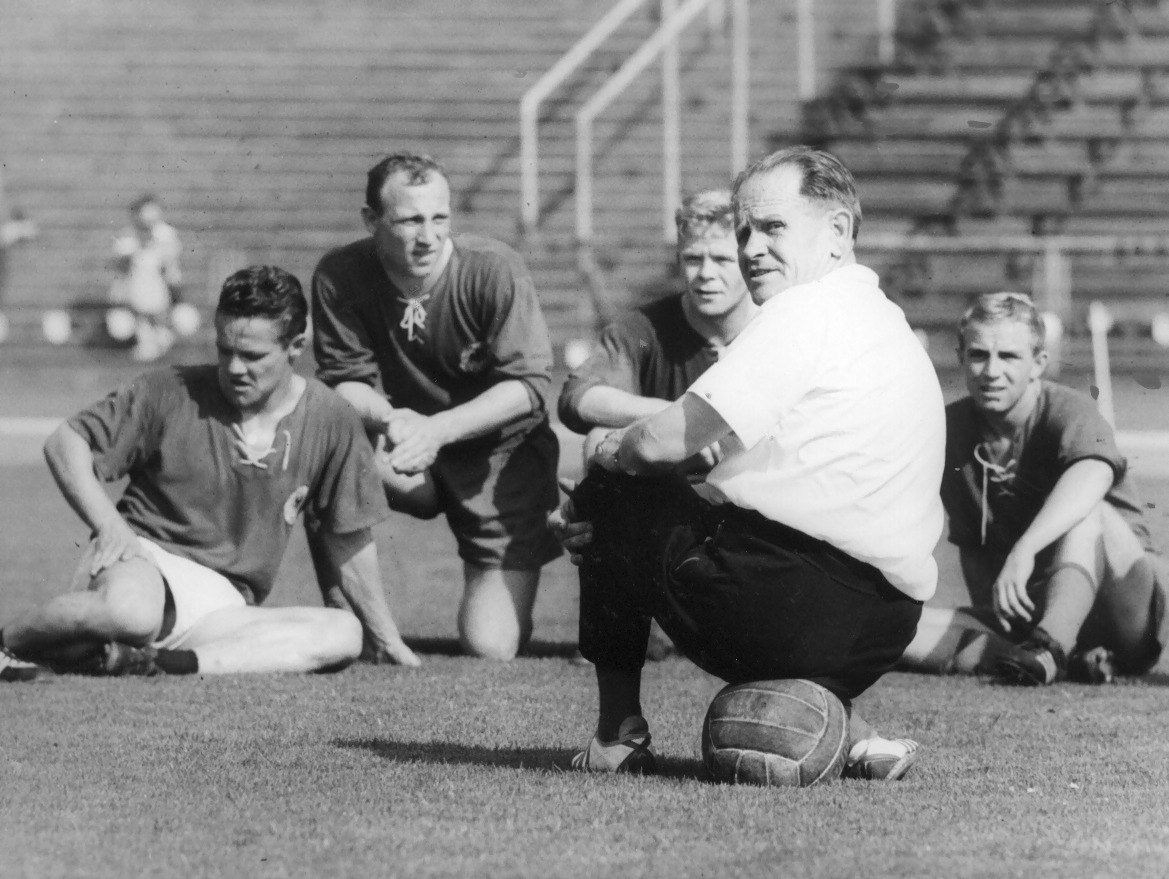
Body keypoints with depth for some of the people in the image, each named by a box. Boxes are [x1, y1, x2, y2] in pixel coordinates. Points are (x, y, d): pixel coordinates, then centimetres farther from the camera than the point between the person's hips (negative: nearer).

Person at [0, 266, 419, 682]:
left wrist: (387, 642, 16)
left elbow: (349, 540, 11)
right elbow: (65, 443, -1)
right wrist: (110, 525, -17)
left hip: (220, 609, 4)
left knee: (343, 634, -24)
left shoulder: (330, 420, 2)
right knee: (131, 612, -42)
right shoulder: (172, 393, -4)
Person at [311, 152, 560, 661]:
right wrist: (387, 419, -31)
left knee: (492, 649, -12)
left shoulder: (494, 270, -19)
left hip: (497, 451, -2)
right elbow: (343, 380, -8)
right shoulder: (340, 277, -13)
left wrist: (436, 429, -31)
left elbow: (530, 385, -19)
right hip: (410, 462, 2)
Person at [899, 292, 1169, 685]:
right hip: (1026, 614, 5)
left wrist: (1025, 549, -54)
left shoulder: (1069, 412, -14)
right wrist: (992, 613, -6)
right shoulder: (952, 430, 4)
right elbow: (970, 541, 10)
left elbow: (1093, 474, -39)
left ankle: (1049, 645, -48)